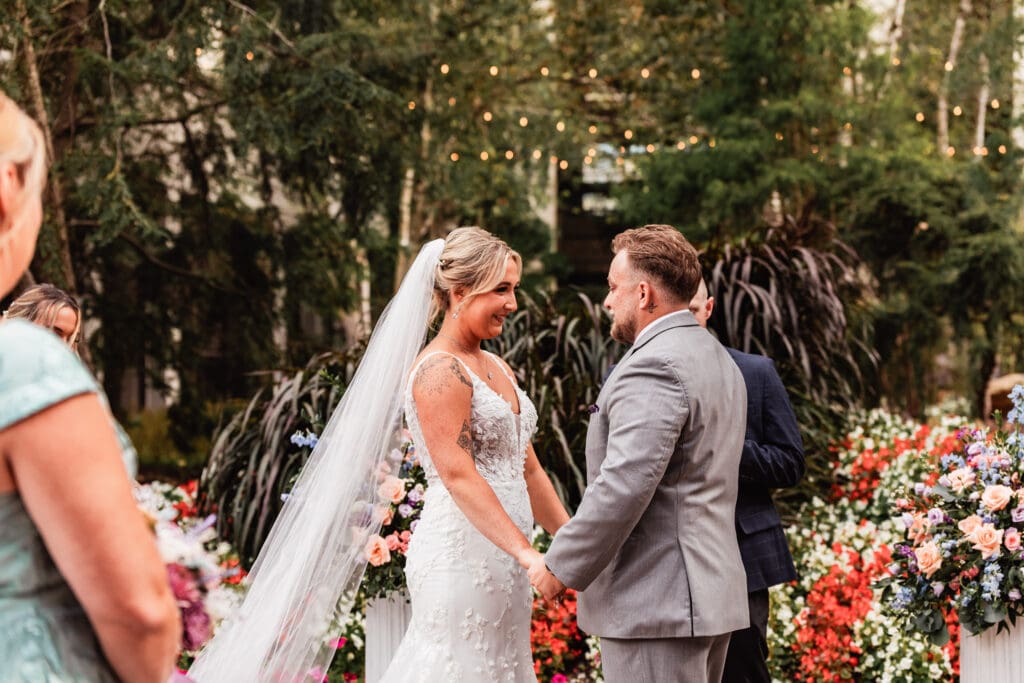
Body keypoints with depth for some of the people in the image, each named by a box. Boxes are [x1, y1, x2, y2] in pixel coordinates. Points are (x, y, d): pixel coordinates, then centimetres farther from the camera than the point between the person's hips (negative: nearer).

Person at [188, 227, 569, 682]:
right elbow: (457, 475, -20)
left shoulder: (497, 369, 16)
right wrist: (526, 553, -26)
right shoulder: (439, 371, -12)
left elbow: (527, 470, 18)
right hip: (460, 557, -9)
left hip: (499, 561, 9)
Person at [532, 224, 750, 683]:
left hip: (656, 607, -10)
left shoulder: (652, 367, -16)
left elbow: (624, 486, -23)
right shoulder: (718, 359, 17)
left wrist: (561, 567, -13)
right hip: (712, 592, 10)